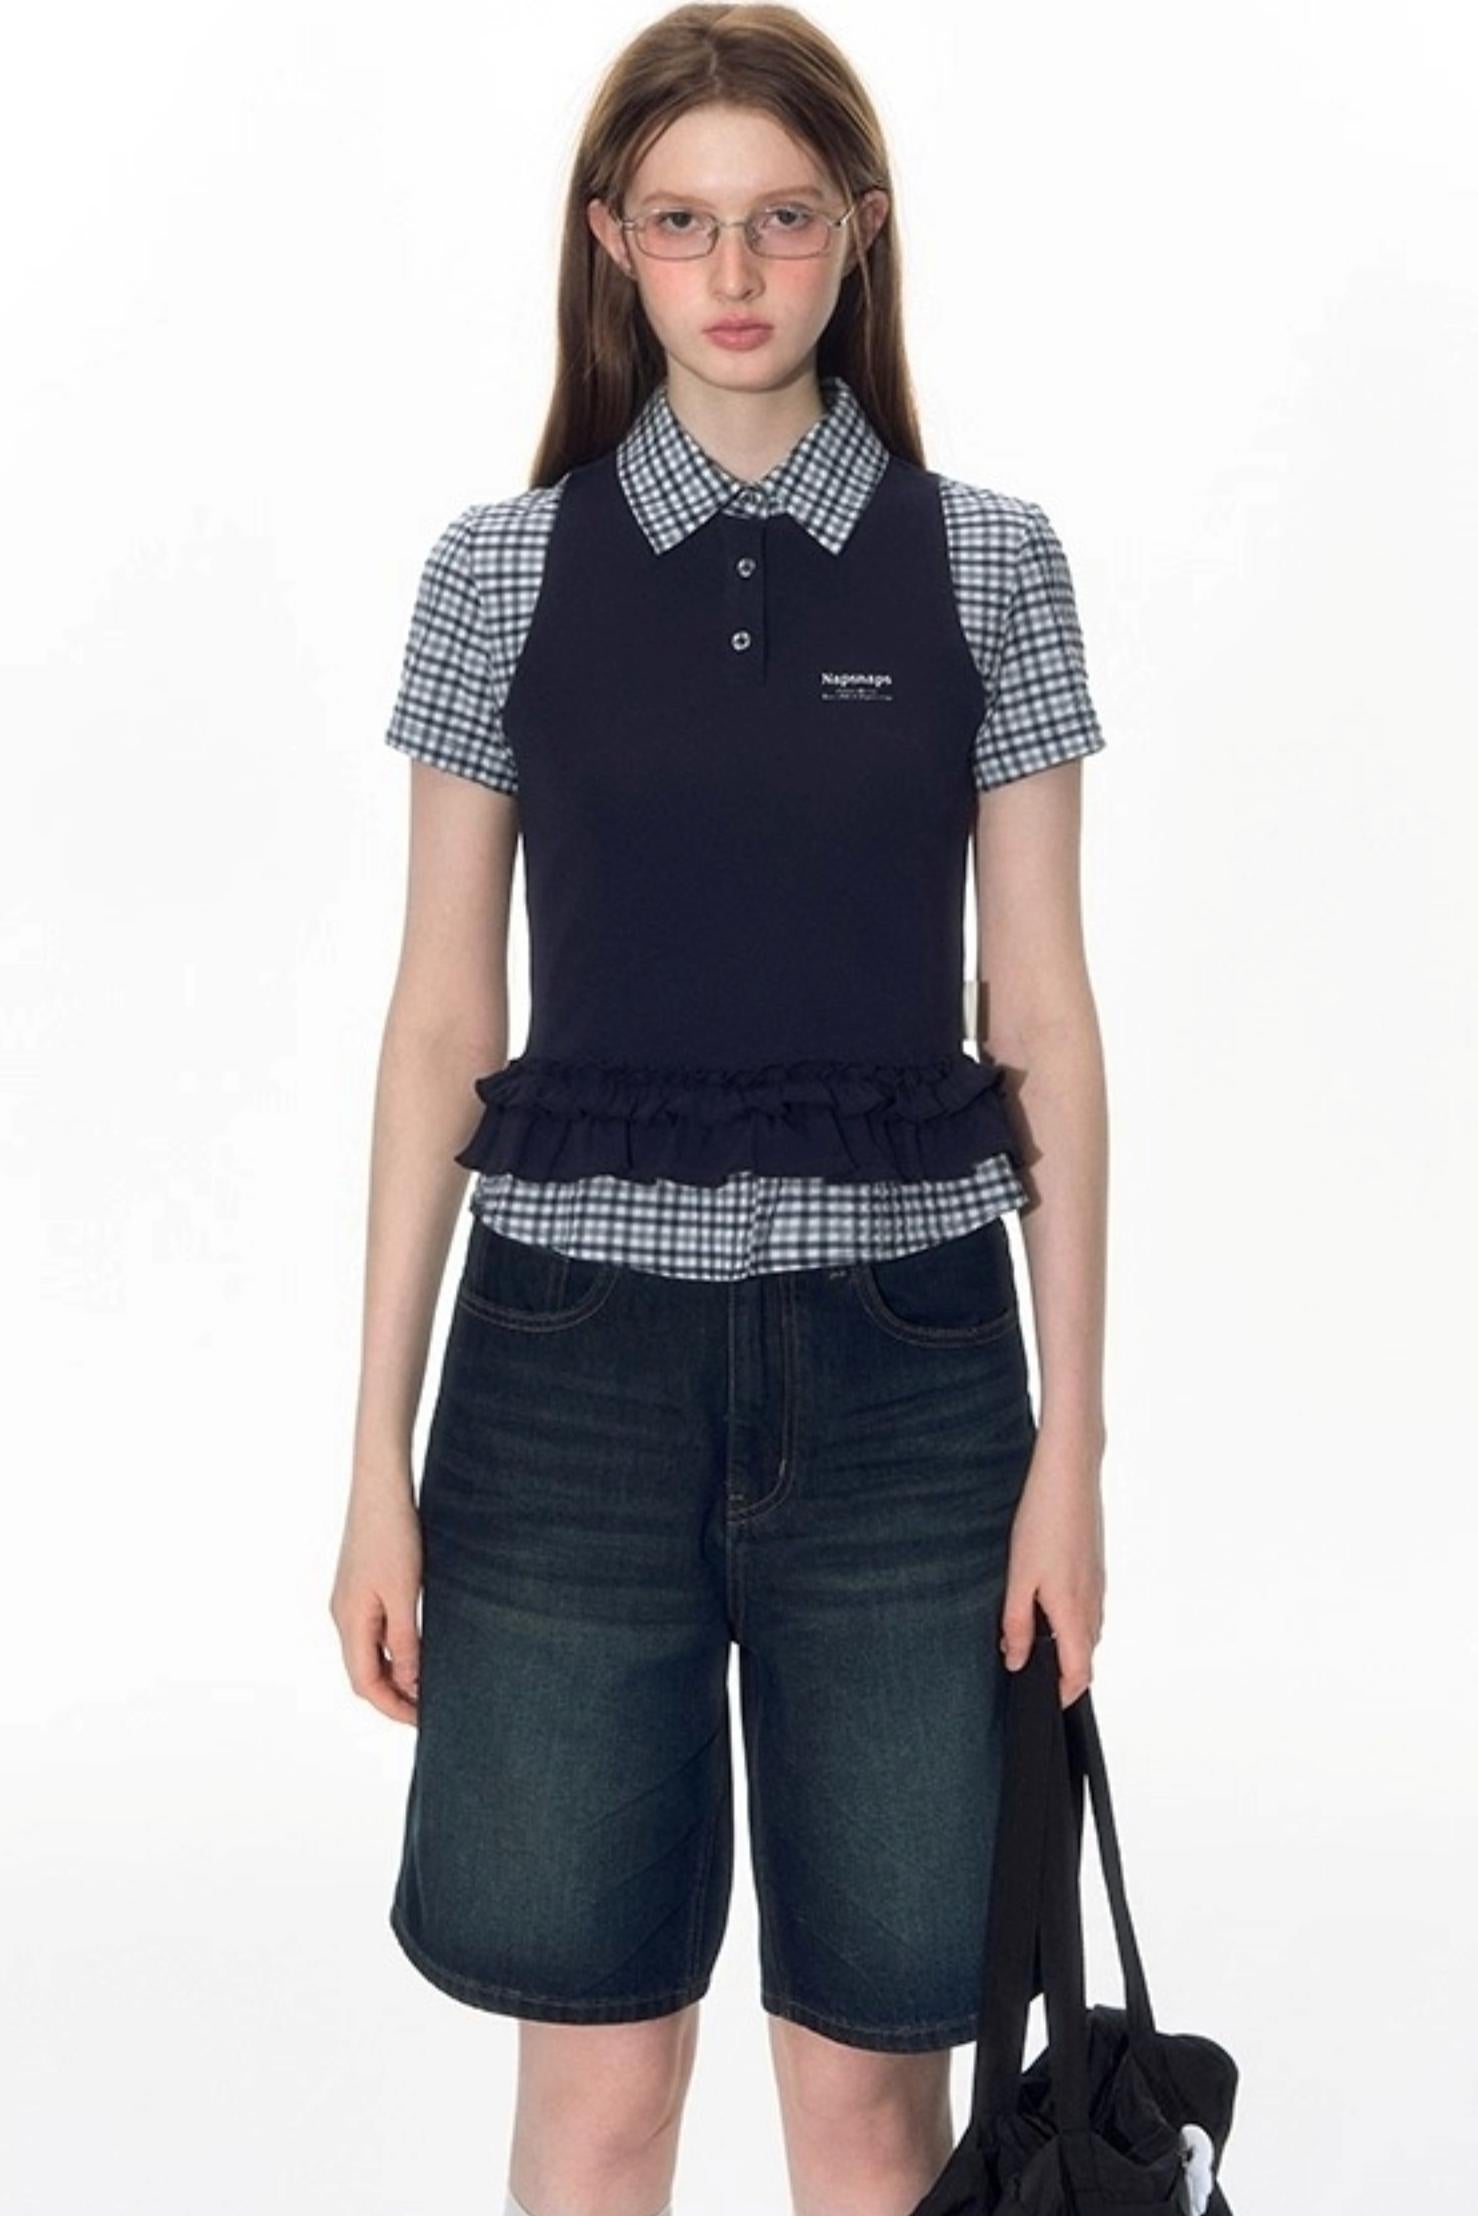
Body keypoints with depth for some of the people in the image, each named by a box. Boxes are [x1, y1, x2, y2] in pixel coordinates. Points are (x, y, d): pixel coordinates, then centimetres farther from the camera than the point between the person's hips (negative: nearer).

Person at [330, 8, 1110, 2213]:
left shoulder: (986, 563, 3)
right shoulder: (506, 568, 3)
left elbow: (1042, 1016, 2)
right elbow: (443, 1017, 3)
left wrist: (1071, 1440, -2)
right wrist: (380, 1454, 1)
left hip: (899, 1348, 0)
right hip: (579, 1343, 0)